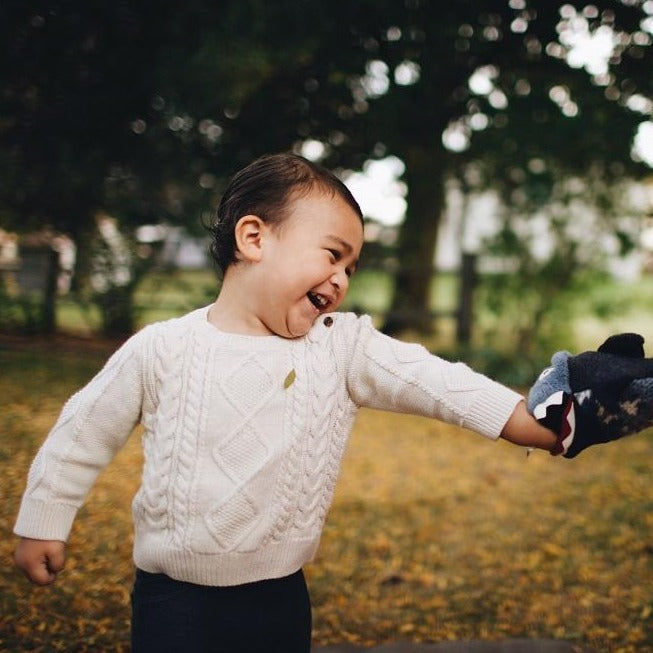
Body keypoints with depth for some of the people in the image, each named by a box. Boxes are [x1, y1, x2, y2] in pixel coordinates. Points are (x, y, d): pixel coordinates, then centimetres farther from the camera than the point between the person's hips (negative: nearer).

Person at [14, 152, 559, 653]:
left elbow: (436, 382, -13)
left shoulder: (344, 346, -5)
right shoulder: (162, 349, -9)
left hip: (280, 599, 2)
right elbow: (85, 433, 2)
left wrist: (546, 425, -23)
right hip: (173, 602, -2)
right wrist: (43, 523, 9)